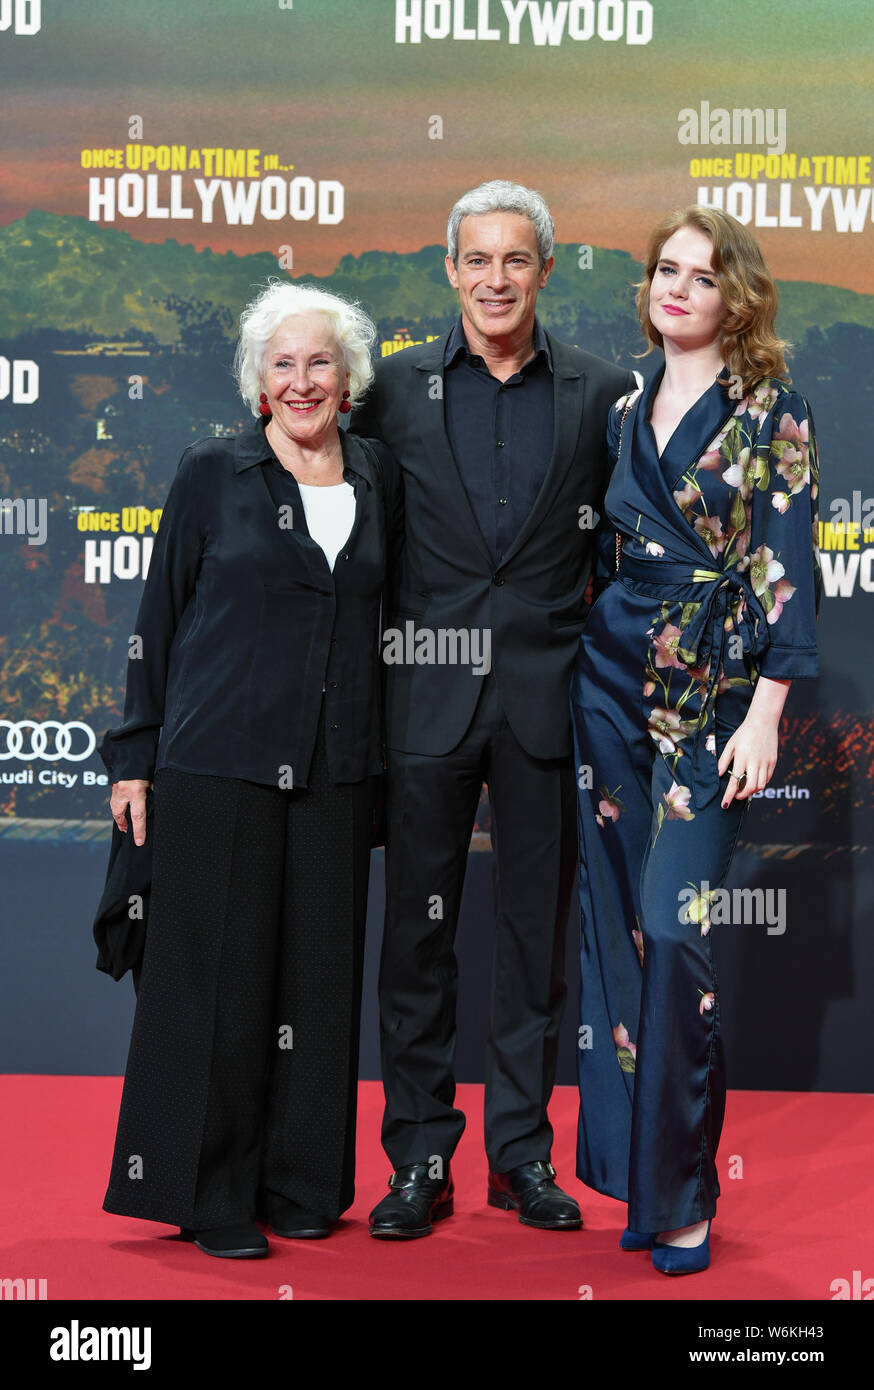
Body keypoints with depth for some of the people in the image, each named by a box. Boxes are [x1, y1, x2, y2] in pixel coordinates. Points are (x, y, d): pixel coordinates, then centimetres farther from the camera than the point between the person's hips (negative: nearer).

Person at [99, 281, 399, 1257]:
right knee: (218, 971, 1)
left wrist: (382, 753, 9)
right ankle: (210, 1193, 13)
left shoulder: (379, 480, 9)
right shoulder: (213, 477, 1)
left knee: (319, 971, 8)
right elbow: (158, 619, 3)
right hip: (220, 763, -3)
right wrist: (135, 757, 1)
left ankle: (302, 1183, 21)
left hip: (335, 770, 3)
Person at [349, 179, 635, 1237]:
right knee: (417, 931, 5)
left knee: (537, 931, 8)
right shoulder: (394, 388, 4)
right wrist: (368, 668, 1)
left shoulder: (603, 392, 4)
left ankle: (523, 1152, 21)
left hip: (546, 696, 0)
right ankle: (420, 1159, 17)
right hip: (428, 692, 0)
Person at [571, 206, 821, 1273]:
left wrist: (765, 711, -14)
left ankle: (680, 1193, 1)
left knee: (673, 928, -12)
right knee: (618, 927, 5)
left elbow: (787, 565, -8)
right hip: (611, 683, 5)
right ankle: (630, 1161, 17)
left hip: (710, 695, -5)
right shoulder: (626, 413, 12)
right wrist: (595, 648, 12)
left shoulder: (769, 411, -3)